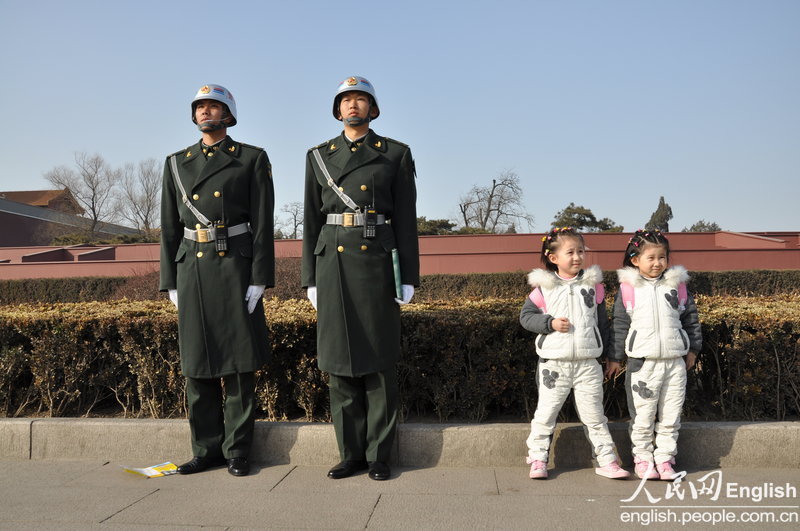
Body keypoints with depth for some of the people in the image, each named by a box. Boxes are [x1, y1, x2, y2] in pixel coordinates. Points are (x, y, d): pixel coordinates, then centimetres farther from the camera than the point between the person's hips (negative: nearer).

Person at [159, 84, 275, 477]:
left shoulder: (252, 159, 2)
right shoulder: (177, 163, 13)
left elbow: (263, 223, -4)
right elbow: (170, 227, 12)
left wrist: (259, 279, -11)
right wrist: (170, 281, 7)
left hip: (235, 268, -3)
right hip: (192, 271, 4)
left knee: (238, 362, 1)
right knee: (198, 362, 7)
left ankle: (237, 451, 12)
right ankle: (206, 449, 19)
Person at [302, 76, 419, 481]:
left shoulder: (396, 154, 6)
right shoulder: (319, 156, 12)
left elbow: (406, 219, 2)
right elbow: (312, 220, 11)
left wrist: (409, 277, -4)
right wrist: (311, 278, 5)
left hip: (377, 261, -2)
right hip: (333, 262, 2)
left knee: (379, 360, 1)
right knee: (339, 358, 4)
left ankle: (378, 455, 12)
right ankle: (350, 453, 15)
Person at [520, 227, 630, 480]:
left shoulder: (593, 285, 6)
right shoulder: (544, 287, -1)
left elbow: (603, 323, 12)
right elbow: (526, 316, 1)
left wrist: (612, 357, 13)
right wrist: (550, 322, -16)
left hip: (588, 364, 2)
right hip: (554, 363, -1)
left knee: (594, 414, 9)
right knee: (546, 413, 6)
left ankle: (607, 461, 19)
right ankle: (538, 459, 19)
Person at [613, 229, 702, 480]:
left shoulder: (677, 285, 6)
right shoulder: (628, 289, -1)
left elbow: (690, 318, 15)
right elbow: (620, 324, 2)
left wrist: (693, 348, 15)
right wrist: (617, 356, 1)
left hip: (674, 362, 3)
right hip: (642, 363, -2)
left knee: (670, 417, 9)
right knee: (642, 417, 5)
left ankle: (664, 459, 21)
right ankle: (643, 459, 18)